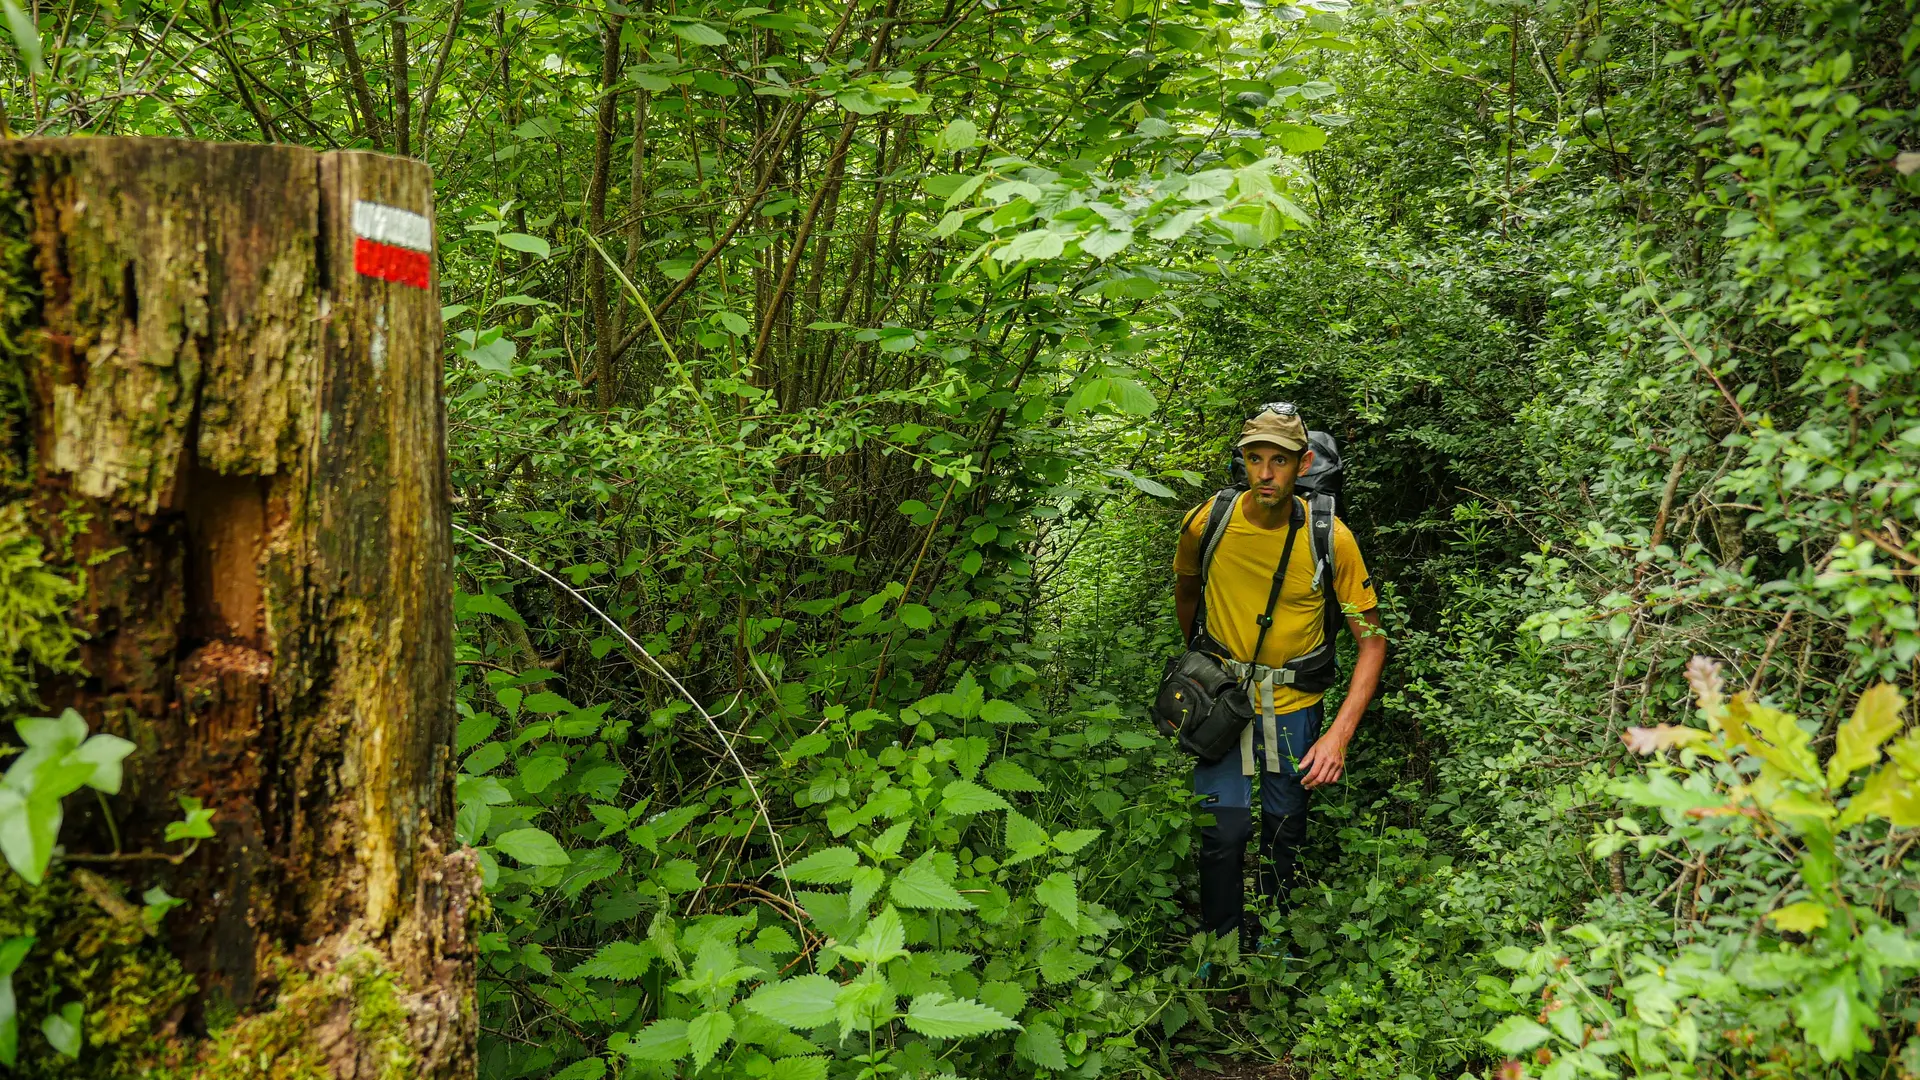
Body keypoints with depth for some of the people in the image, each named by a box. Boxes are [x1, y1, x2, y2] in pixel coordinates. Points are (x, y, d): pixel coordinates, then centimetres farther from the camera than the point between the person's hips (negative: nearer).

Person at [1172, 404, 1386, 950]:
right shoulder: (1207, 523, -14)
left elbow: (1372, 640, -11)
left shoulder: (1330, 538, -16)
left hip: (1295, 704, 1)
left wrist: (1340, 733, -20)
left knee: (1285, 829, 12)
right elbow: (1186, 591, 10)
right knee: (1225, 829, -10)